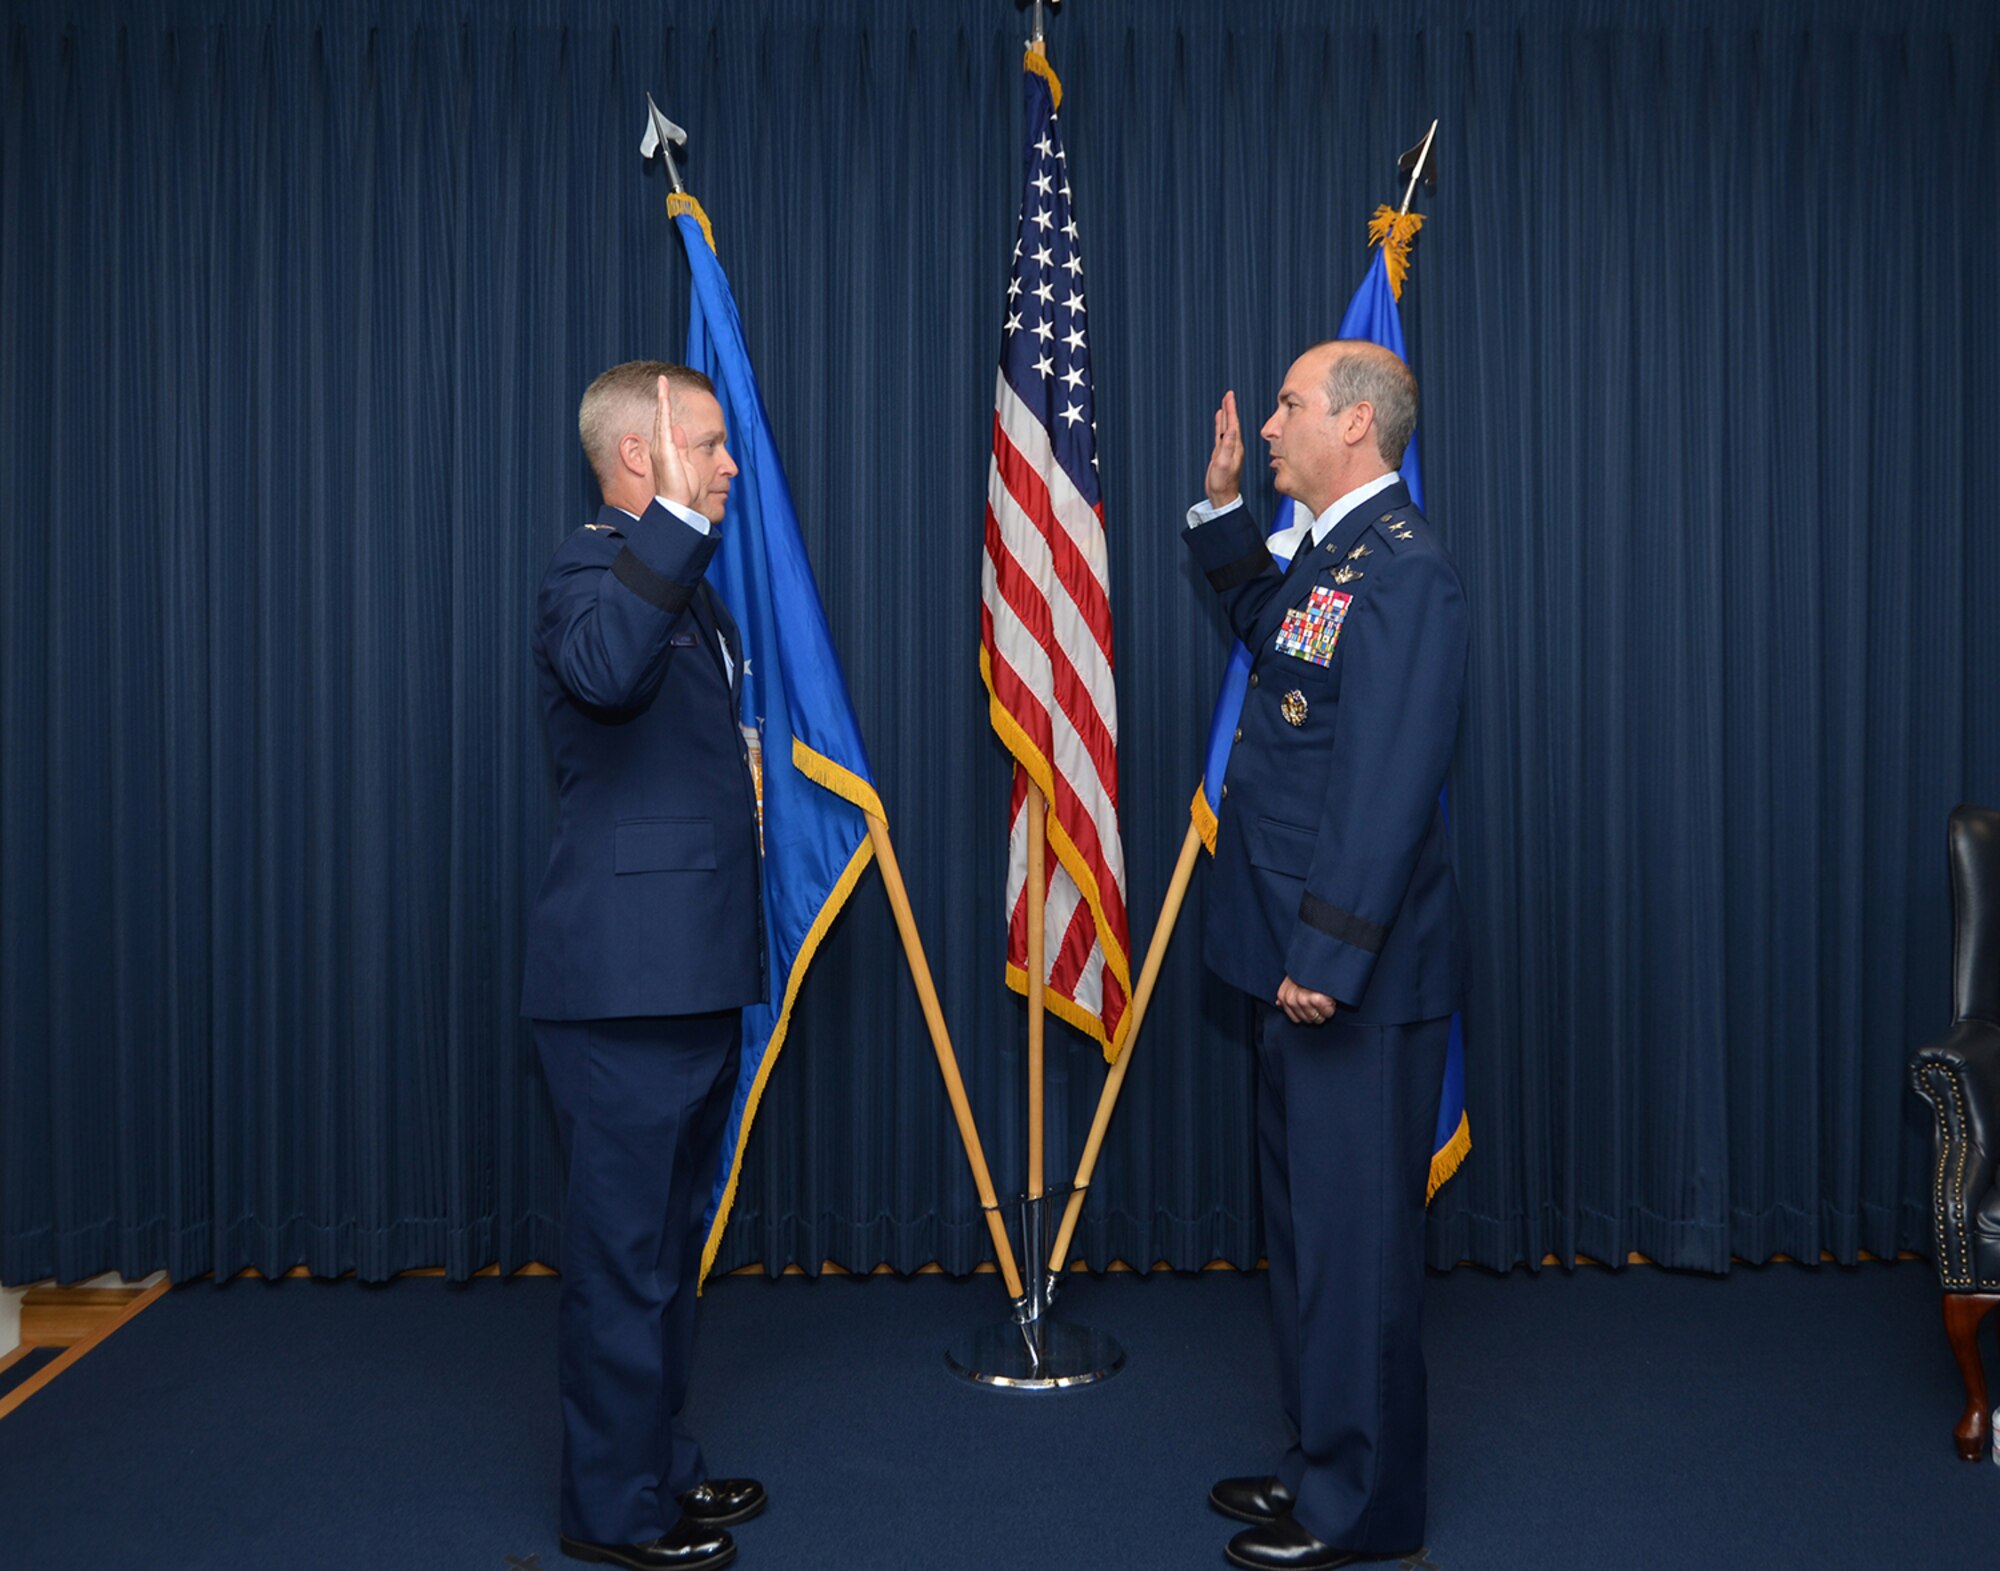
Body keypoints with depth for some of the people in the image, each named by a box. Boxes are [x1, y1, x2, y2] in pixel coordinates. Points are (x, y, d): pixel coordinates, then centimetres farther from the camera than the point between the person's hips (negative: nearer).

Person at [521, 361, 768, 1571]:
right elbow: (603, 671, -39)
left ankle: (662, 1464, 35)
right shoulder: (591, 571, -13)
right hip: (627, 981, -10)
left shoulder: (686, 586, 18)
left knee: (670, 1242, 20)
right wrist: (674, 519, -38)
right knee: (627, 1252, 2)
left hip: (693, 973, 10)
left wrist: (741, 767, 14)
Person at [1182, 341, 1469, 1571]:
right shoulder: (1332, 554, 13)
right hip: (1304, 959, 10)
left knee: (1354, 1236, 3)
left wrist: (1327, 957, -24)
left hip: (1355, 974, -10)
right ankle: (1322, 1464, 37)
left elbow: (1386, 788, -24)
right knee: (1307, 1224, 20)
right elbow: (1268, 626, 35)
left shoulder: (1402, 570, -18)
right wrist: (1225, 509, 23)